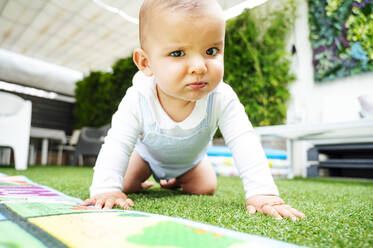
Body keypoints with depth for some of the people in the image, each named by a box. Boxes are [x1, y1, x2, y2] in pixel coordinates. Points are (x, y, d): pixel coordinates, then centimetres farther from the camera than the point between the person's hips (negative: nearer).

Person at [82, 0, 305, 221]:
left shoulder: (222, 99, -39)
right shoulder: (137, 101, -40)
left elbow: (244, 143, -39)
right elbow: (117, 145, -34)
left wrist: (262, 192, -48)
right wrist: (106, 189, -45)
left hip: (191, 159, 1)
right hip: (148, 153, 0)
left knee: (206, 189, 3)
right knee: (125, 186, 0)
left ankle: (177, 183, 35)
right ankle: (143, 182, 38)